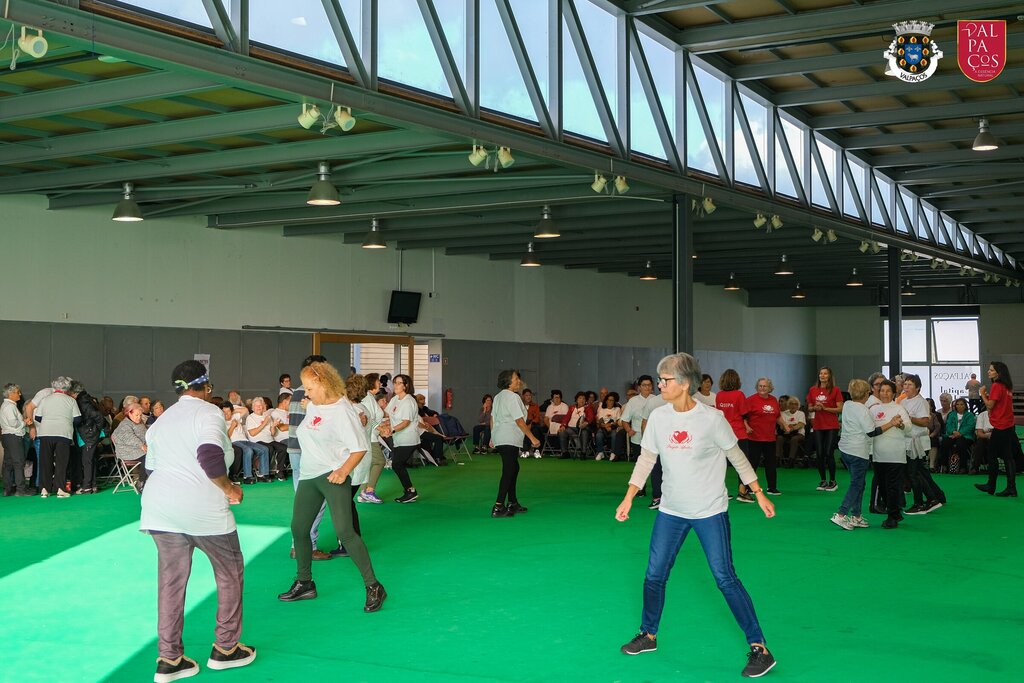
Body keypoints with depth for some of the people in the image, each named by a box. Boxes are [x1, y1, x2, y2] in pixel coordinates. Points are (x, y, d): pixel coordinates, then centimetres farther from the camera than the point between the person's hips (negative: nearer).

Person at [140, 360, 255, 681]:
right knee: (230, 572, 11)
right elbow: (210, 456, -21)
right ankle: (226, 648, 16)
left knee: (170, 579, 8)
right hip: (204, 508, -6)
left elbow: (152, 467, 21)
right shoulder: (208, 412, -5)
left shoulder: (161, 420, 18)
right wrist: (230, 489, -8)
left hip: (160, 507, 6)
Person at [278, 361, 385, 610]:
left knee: (344, 531, -16)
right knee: (298, 528, 11)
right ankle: (304, 583, 27)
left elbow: (360, 448, -19)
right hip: (308, 476, 9)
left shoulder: (342, 411, -16)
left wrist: (344, 471, -30)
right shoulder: (312, 405, 7)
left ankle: (373, 587, -10)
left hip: (334, 476, -8)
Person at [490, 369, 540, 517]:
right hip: (509, 440, -10)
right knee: (508, 471, -11)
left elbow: (492, 418, 20)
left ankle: (512, 502, 25)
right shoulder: (512, 397, -13)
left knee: (514, 468, 19)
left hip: (499, 438, 10)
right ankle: (498, 507, -16)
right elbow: (520, 421, -16)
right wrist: (533, 438, -13)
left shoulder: (498, 396, 17)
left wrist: (493, 437, 27)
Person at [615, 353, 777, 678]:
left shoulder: (712, 418, -15)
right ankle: (648, 635, 30)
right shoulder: (658, 417, -4)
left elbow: (737, 457, -3)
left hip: (710, 510, -4)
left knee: (725, 578, -7)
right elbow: (646, 458, 5)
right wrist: (628, 498, -2)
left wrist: (760, 495, -2)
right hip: (671, 510, 4)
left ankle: (759, 648, 2)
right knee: (654, 575, 8)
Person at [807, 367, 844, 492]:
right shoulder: (813, 390, 8)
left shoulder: (835, 390, -4)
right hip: (818, 426, 4)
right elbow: (809, 408, 14)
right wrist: (815, 408, -7)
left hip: (832, 426, -4)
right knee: (819, 454, 5)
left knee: (829, 453, -6)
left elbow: (840, 409, -7)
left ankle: (833, 481, 6)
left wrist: (825, 408, -17)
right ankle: (823, 481, 16)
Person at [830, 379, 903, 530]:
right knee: (856, 484, -2)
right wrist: (891, 423, -16)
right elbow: (872, 432, -17)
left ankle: (856, 517, 17)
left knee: (858, 483, 16)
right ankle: (841, 515, -10)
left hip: (845, 449, 8)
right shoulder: (862, 410, -18)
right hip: (858, 452, -8)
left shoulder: (847, 405, 7)